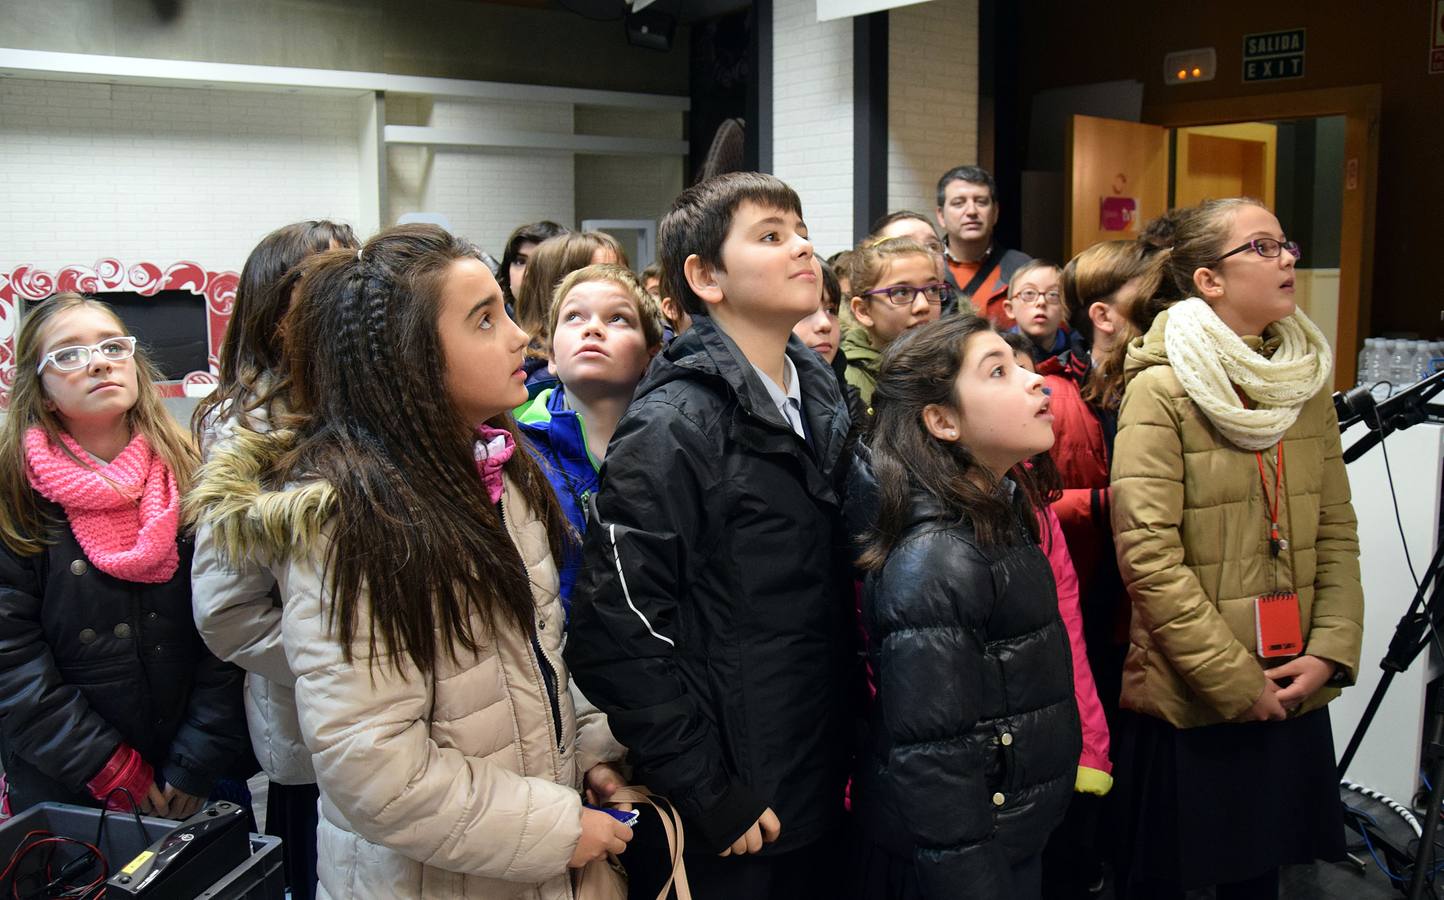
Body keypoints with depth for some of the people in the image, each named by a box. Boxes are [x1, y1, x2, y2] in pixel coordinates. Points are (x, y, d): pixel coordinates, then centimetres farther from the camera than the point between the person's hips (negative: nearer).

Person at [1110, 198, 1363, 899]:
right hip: (1189, 702, -5)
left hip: (1294, 694, 5)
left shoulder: (1307, 384, 7)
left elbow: (1336, 531, 8)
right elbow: (1147, 554, -18)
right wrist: (1236, 681, -16)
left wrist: (1330, 653, -4)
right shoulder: (1160, 391, -12)